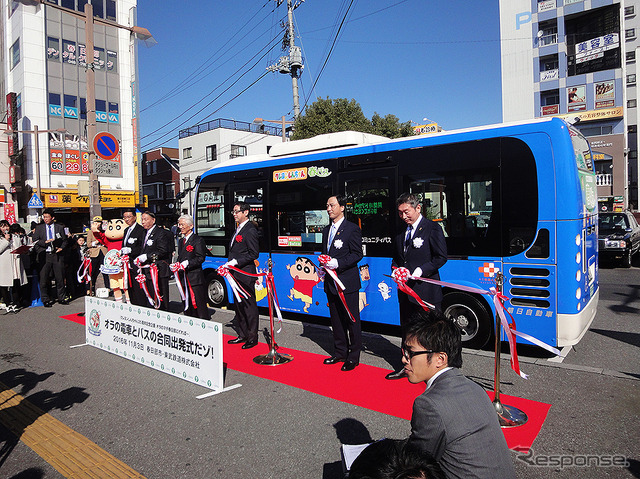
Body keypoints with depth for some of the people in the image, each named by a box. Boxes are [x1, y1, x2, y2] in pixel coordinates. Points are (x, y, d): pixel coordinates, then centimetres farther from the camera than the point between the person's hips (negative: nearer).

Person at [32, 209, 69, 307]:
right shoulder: (39, 228, 11)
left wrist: (61, 248, -4)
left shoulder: (59, 228, 12)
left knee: (60, 277, 2)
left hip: (57, 255, 0)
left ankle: (61, 298, 13)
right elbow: (35, 241, 6)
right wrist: (45, 242, -11)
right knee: (44, 278, -1)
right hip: (45, 255, 0)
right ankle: (45, 300, 10)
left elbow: (64, 241, 14)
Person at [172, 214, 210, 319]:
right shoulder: (181, 241, 19)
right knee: (187, 306, 13)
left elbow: (201, 258, -12)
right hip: (183, 278, 8)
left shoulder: (198, 240, -7)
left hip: (195, 278, -8)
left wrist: (187, 263, -22)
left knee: (199, 305, -6)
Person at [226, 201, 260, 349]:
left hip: (246, 274, -10)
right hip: (236, 274, 10)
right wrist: (229, 264, 9)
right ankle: (242, 335, 26)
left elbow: (254, 254, -17)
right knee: (239, 305, 15)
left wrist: (236, 262, -19)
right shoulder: (238, 229, 16)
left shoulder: (250, 230, -12)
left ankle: (252, 337, 8)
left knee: (249, 305, -2)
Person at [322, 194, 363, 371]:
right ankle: (340, 352, 28)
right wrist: (324, 264, 4)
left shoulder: (352, 229, -7)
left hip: (348, 282, -7)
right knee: (336, 320, 15)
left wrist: (338, 263, -21)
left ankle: (353, 356, 12)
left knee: (352, 320, 1)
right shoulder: (326, 230, 16)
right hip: (331, 282, 7)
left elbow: (357, 254, -12)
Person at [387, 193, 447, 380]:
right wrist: (396, 269, 0)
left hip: (426, 289, -7)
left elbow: (441, 257, -10)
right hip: (406, 290, 7)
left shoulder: (432, 228, -6)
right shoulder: (401, 233, 14)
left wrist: (421, 270, -20)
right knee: (407, 329, 16)